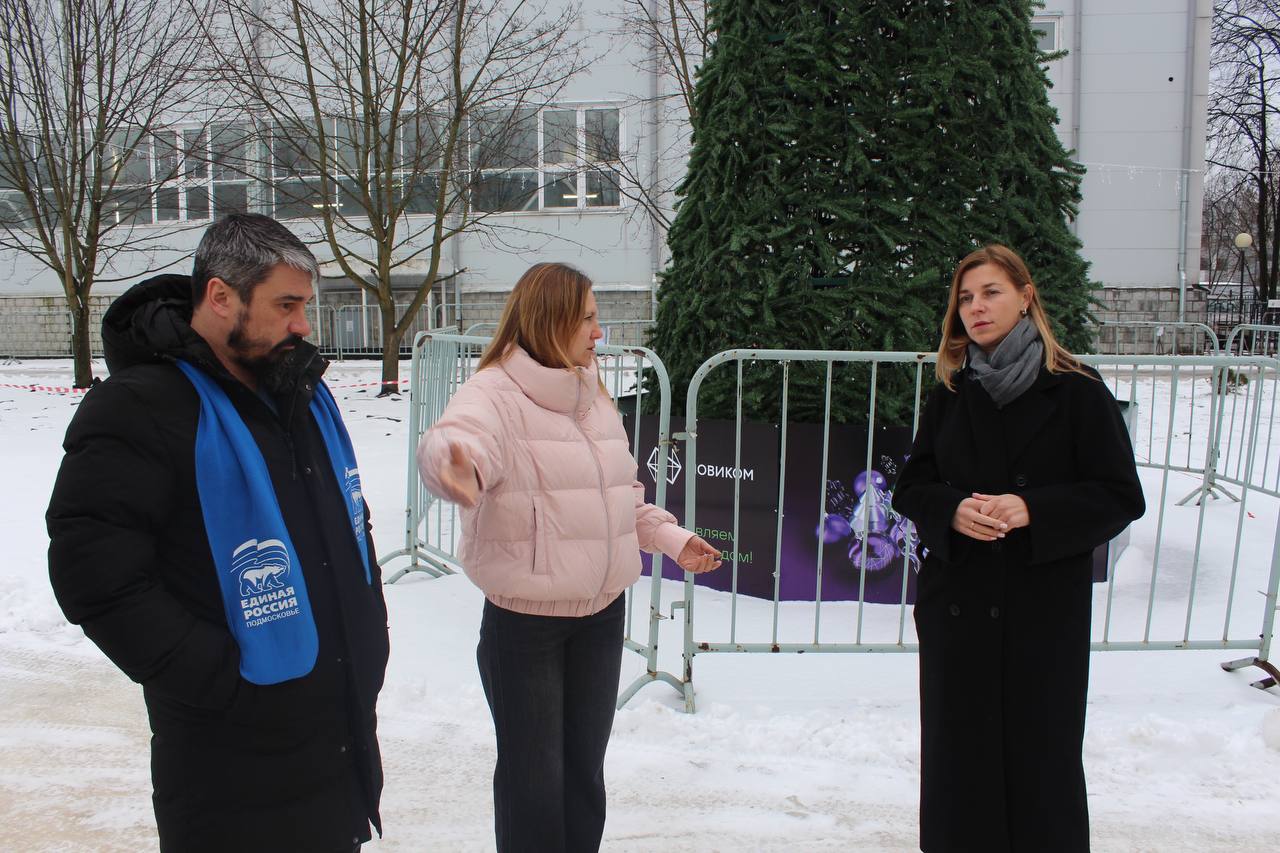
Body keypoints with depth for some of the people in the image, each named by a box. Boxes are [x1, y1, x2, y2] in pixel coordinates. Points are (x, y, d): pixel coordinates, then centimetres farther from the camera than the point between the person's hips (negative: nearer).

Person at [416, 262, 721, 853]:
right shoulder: (494, 394, -14)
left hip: (602, 611, 7)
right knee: (534, 775, 5)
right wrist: (455, 466, -59)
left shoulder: (593, 398, 10)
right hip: (524, 620, -6)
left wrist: (672, 538, 9)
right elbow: (458, 440, -37)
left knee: (585, 766, 19)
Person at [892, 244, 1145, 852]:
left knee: (1040, 750, 4)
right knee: (959, 751, 9)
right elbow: (911, 488, 9)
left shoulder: (1075, 391, -3)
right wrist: (952, 511, -13)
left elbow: (1120, 498, -4)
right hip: (957, 603, 3)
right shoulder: (949, 394, 8)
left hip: (1044, 608, -3)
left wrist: (1032, 510, -18)